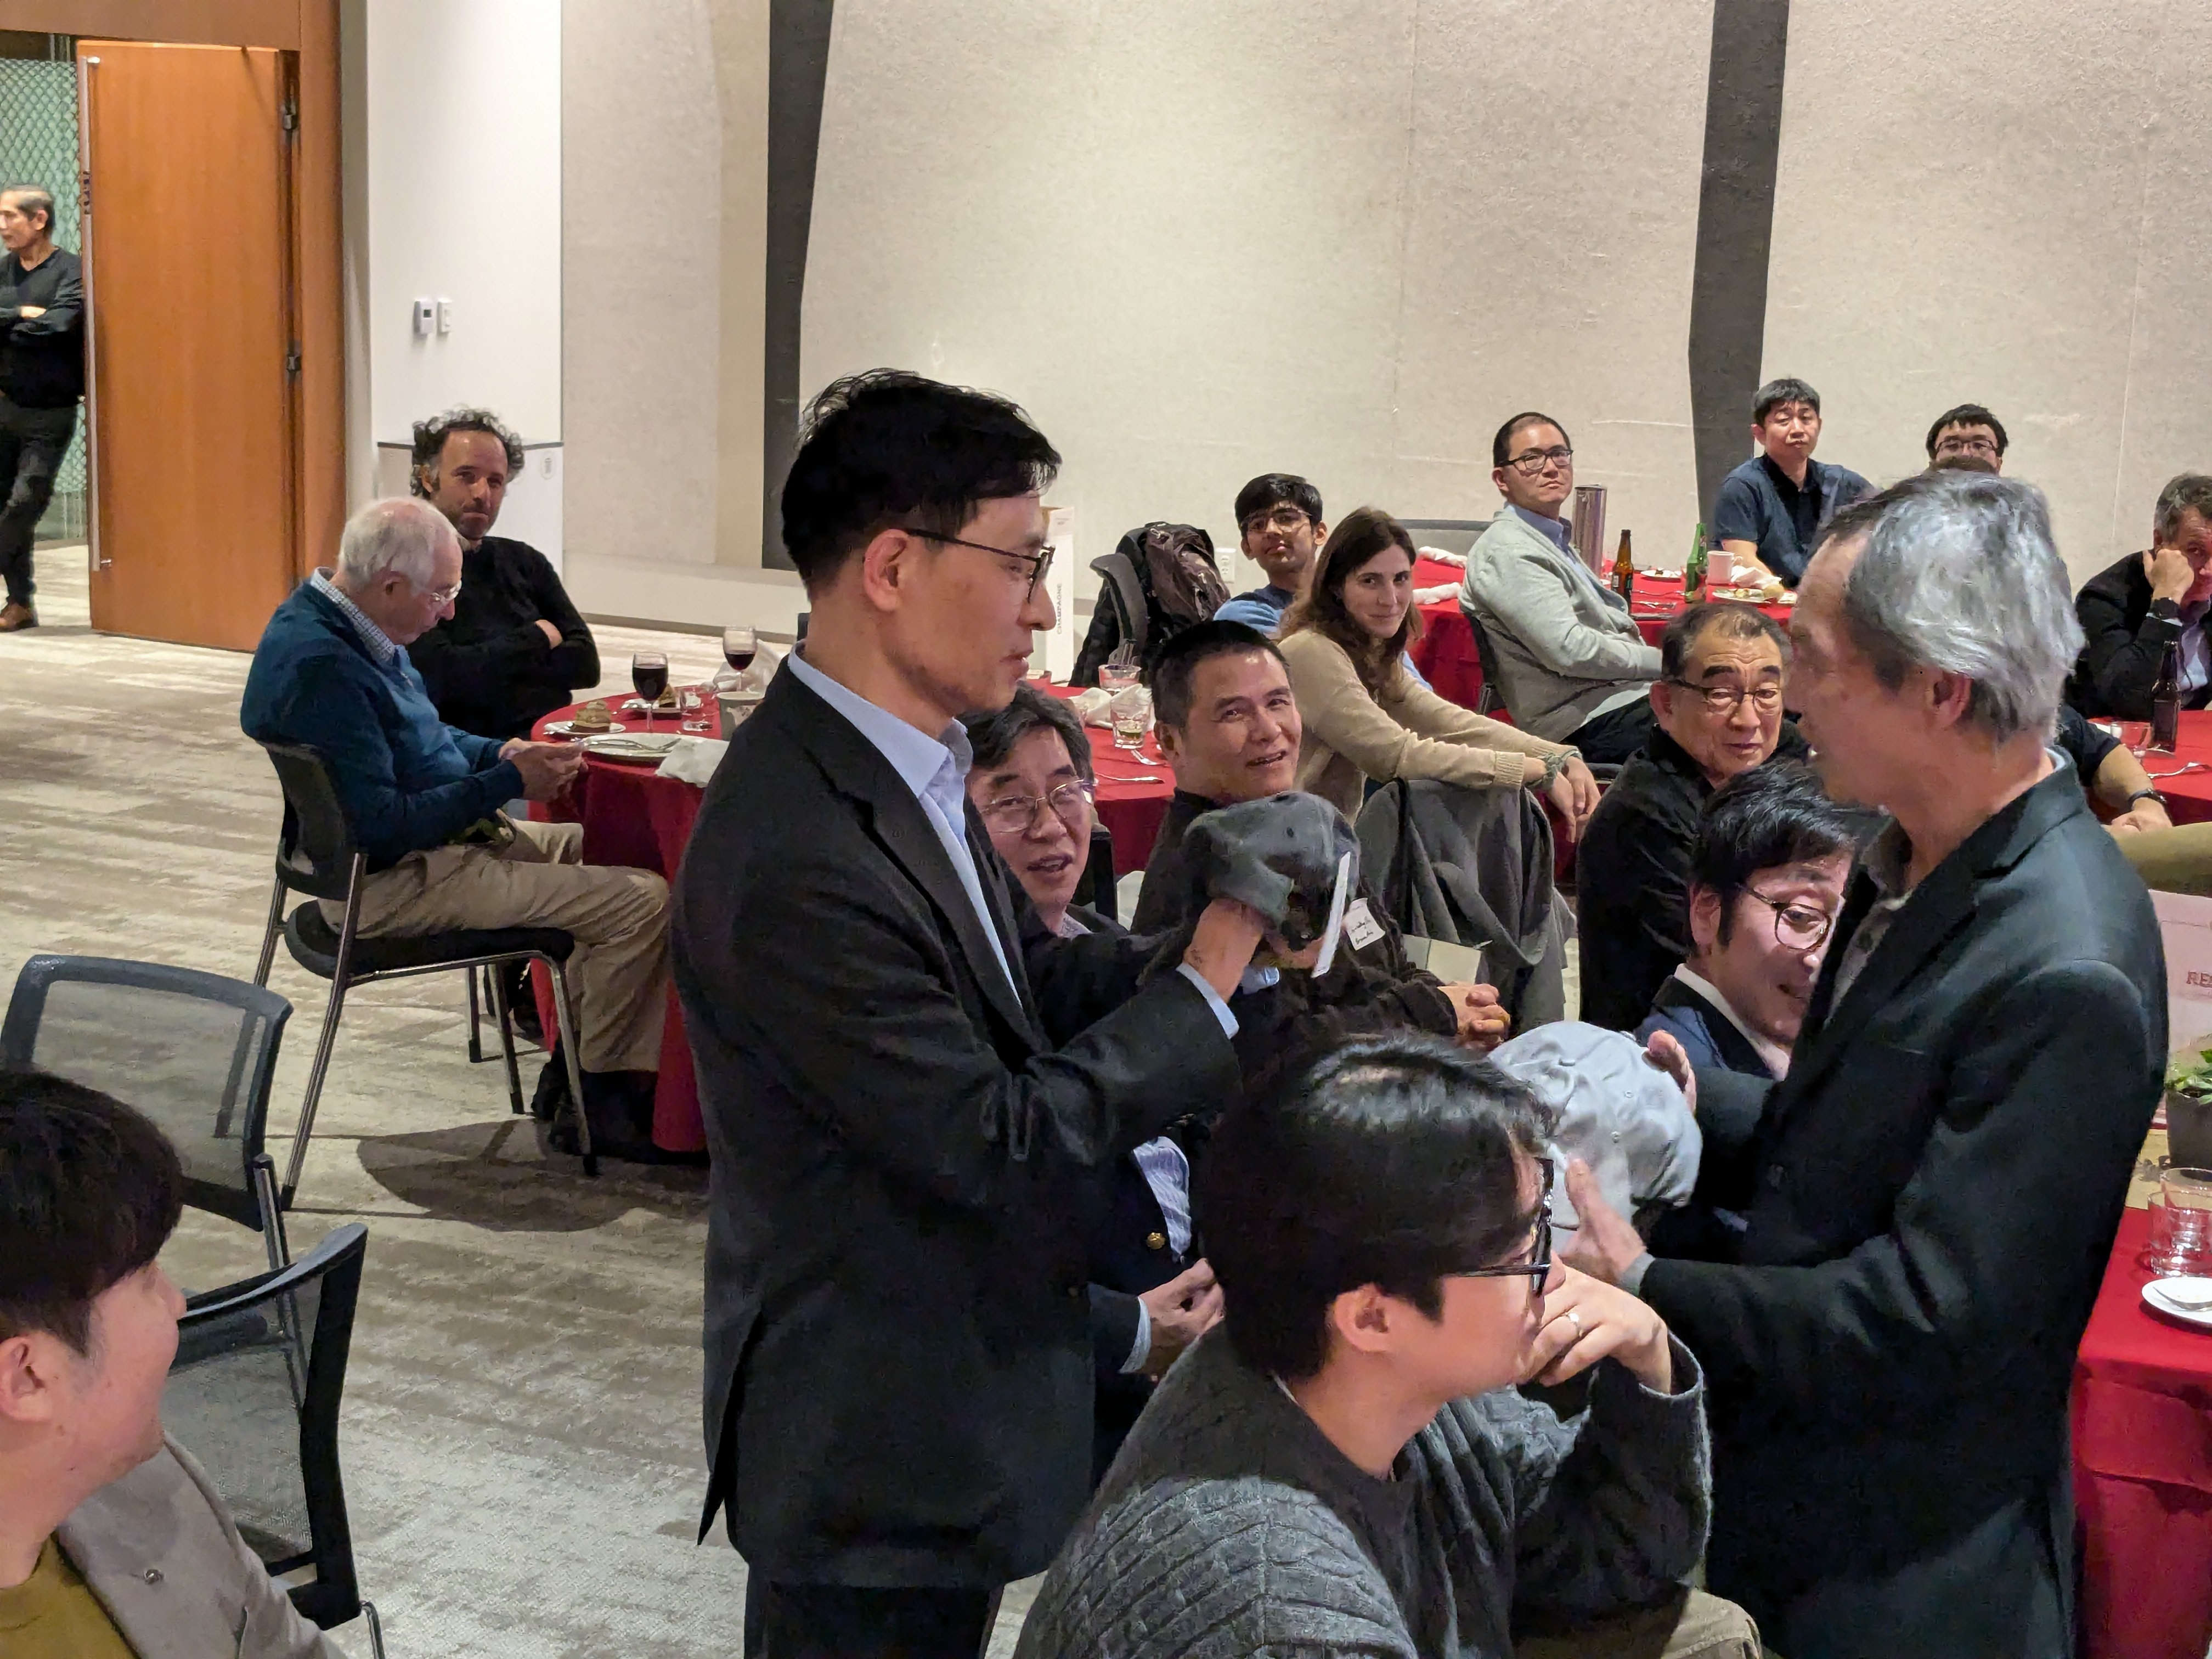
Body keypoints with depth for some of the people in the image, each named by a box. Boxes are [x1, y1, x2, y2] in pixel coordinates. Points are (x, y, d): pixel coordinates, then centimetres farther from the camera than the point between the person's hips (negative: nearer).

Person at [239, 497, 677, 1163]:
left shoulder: (348, 629, 8)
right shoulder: (321, 666, -25)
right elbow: (382, 827, -26)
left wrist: (501, 753, 5)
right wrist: (508, 782, -19)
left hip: (447, 837, 11)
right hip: (395, 882, -11)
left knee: (631, 854, 12)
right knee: (642, 902, -17)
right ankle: (591, 1100, 1)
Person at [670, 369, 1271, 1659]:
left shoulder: (906, 760, 1)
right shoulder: (798, 862, -30)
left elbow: (1034, 970, 8)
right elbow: (995, 1145, -26)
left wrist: (1237, 948, -8)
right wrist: (1203, 990, -17)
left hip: (954, 1389, 9)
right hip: (877, 1454, -9)